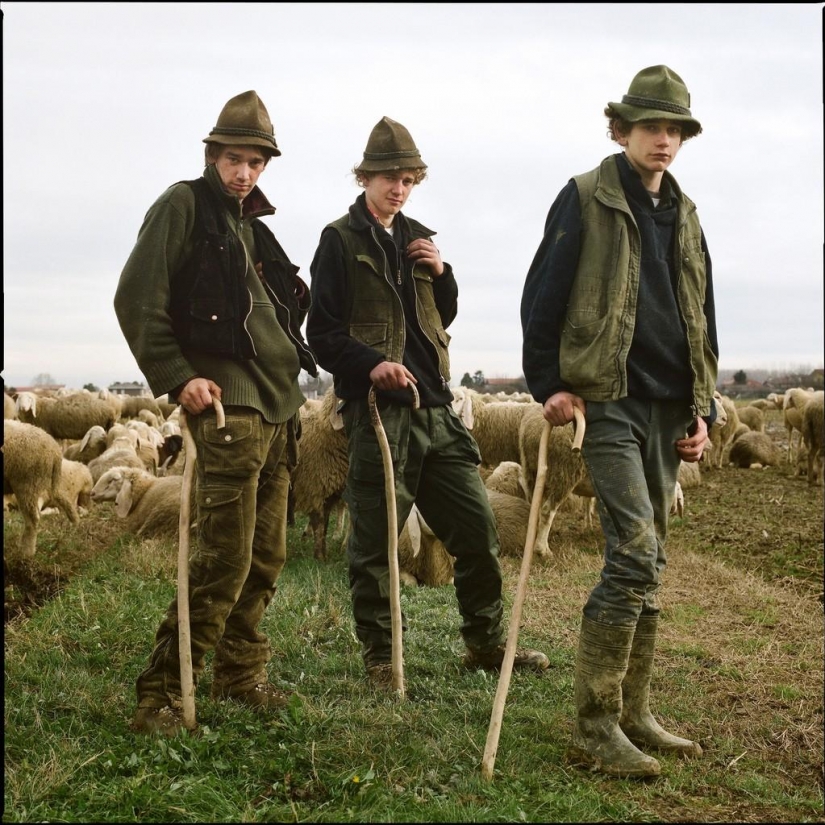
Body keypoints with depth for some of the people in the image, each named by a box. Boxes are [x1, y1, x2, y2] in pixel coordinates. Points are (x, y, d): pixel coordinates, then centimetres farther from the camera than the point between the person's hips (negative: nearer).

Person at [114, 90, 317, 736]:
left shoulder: (252, 224, 23)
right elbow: (137, 300, -8)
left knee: (267, 555, 11)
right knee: (226, 555, -13)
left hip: (277, 404, 8)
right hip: (225, 399, -8)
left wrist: (289, 394, 18)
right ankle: (163, 691, -4)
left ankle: (240, 673, 25)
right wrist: (177, 377, -15)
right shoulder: (183, 205, 1)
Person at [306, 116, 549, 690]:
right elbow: (323, 332, -5)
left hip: (434, 406, 6)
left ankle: (486, 643, 22)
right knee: (375, 542, 0)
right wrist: (370, 364, -22)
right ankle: (380, 659, 13)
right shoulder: (340, 240, 0)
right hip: (376, 410, -6)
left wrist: (442, 274, 5)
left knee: (478, 525, 7)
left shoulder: (418, 238, 18)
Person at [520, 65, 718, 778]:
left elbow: (702, 321, 20)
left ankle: (632, 714, 19)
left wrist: (703, 409, 13)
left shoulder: (684, 216, 17)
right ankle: (595, 728, -8)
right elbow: (542, 298, -3)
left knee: (648, 566, 9)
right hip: (607, 402, -7)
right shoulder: (585, 199, -1)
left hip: (668, 410, 7)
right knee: (635, 555, -16)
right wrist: (548, 385, -9)